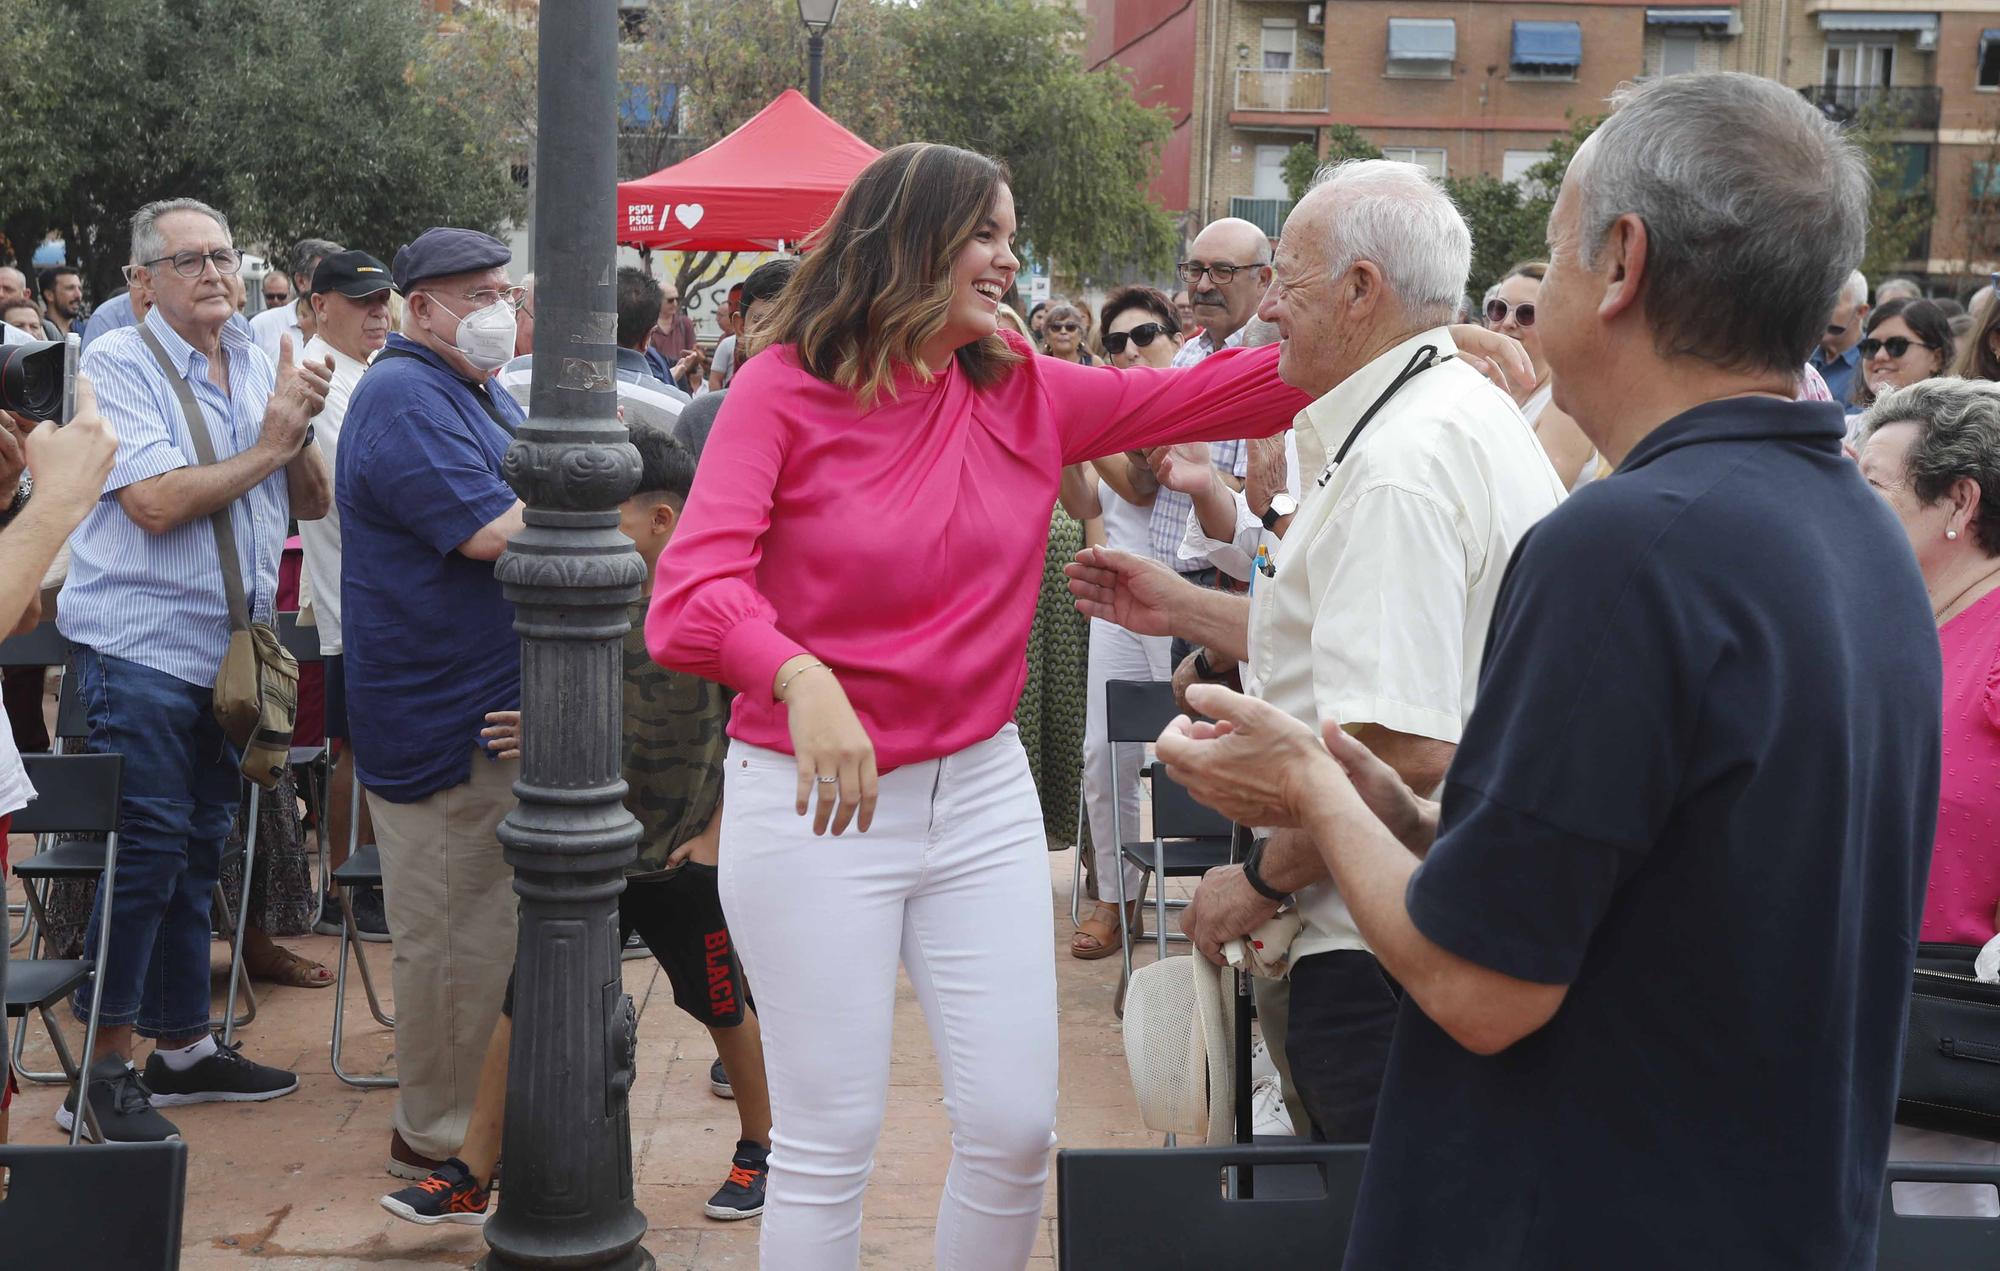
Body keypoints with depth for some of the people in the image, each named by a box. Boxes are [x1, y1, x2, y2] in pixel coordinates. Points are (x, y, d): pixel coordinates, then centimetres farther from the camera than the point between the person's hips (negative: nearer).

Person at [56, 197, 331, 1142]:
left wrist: (299, 433, -10)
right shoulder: (118, 365, -8)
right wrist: (269, 444, -12)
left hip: (229, 647, 7)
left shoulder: (260, 368, 10)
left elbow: (312, 504, 9)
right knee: (147, 845, -8)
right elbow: (156, 503, -20)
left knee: (198, 847, 13)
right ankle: (103, 1069, 1)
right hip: (140, 646, -6)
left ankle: (181, 1044, 24)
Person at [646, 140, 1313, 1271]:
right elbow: (691, 593, -21)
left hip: (982, 794, 5)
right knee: (826, 1146, 3)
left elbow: (1198, 399, 5)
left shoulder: (1025, 396, 5)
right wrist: (801, 676, -40)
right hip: (813, 798, -4)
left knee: (1017, 1129, 6)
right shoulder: (785, 390, -9)